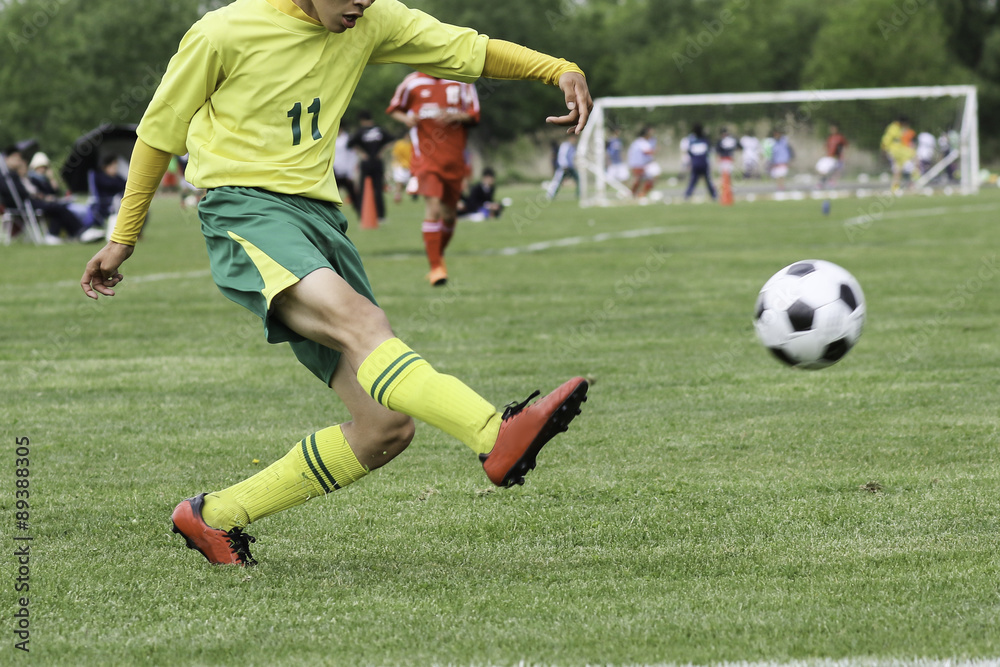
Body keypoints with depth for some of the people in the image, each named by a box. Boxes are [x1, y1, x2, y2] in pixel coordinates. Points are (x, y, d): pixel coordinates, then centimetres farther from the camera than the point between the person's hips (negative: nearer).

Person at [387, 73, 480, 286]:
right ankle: (436, 268, -17)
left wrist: (454, 116, -16)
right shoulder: (412, 82, 2)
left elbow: (474, 116, 4)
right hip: (426, 158, -3)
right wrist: (406, 118, -8)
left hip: (454, 159, 3)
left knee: (449, 214, 10)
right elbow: (394, 109, 14)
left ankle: (439, 255, 36)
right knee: (433, 207, -19)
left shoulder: (462, 82, 4)